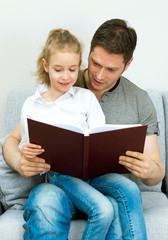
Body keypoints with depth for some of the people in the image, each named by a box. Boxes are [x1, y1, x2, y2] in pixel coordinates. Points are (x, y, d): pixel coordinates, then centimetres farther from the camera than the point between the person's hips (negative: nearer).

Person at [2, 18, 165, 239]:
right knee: (46, 200, -36)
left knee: (127, 190, -34)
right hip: (58, 183, -1)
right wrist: (20, 163, -18)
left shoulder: (140, 102, 6)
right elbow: (12, 141, 7)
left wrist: (151, 170, -20)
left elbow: (157, 174, 6)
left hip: (106, 184, 2)